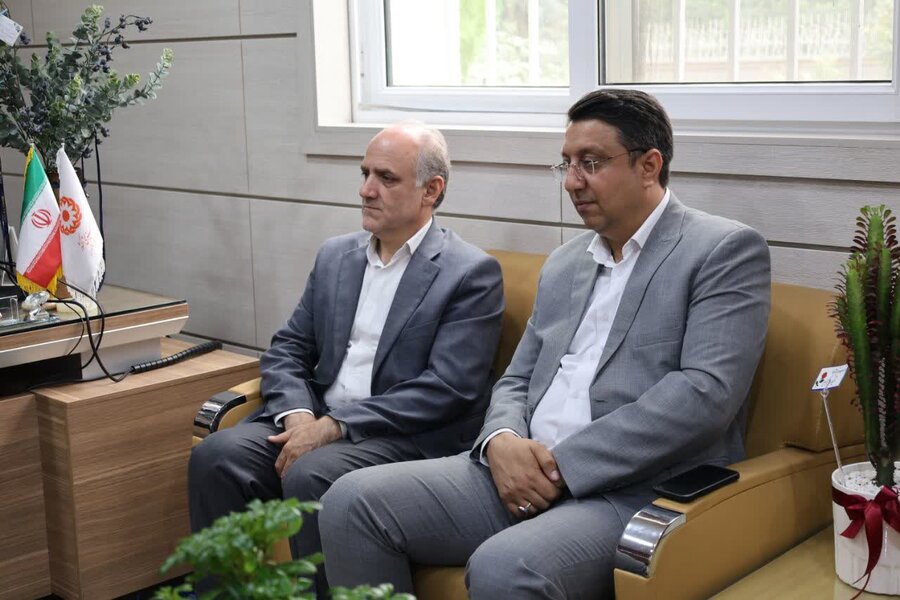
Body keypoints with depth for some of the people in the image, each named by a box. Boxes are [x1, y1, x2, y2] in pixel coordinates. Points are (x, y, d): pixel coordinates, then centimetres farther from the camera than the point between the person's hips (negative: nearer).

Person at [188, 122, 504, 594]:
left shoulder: (472, 273, -4)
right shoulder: (335, 256, 16)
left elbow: (448, 388, -14)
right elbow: (286, 350, 14)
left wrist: (335, 425, -18)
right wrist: (297, 414, -9)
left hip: (408, 438, -5)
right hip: (316, 420, 6)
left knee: (312, 475, -32)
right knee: (216, 456, -19)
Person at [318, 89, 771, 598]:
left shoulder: (727, 250, -1)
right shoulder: (564, 264, 21)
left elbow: (705, 393, -14)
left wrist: (563, 466, -16)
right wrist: (502, 441, -4)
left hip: (639, 492, -7)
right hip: (524, 474, 7)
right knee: (354, 501, -10)